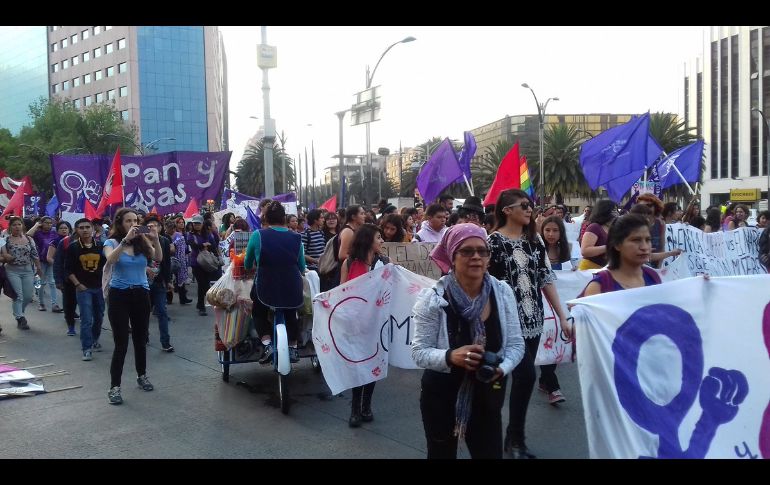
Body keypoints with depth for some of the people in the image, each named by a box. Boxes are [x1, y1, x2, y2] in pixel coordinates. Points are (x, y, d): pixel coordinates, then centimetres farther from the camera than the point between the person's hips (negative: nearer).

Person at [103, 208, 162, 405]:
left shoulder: (142, 242, 3)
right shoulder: (112, 242, -3)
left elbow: (158, 259, -12)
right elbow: (110, 259, -25)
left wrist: (156, 240, -25)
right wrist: (126, 240, -32)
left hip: (141, 294, 3)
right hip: (119, 295, -3)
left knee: (141, 339, 14)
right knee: (121, 343, -6)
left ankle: (142, 376, 33)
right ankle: (114, 387, 1)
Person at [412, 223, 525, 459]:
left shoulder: (502, 292, -7)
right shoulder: (432, 298, -16)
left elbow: (516, 343, -2)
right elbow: (419, 351, -13)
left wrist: (502, 368, -22)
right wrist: (450, 357, -32)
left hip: (487, 395, 2)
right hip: (441, 396, -2)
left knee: (491, 453, 12)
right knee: (441, 454, 16)